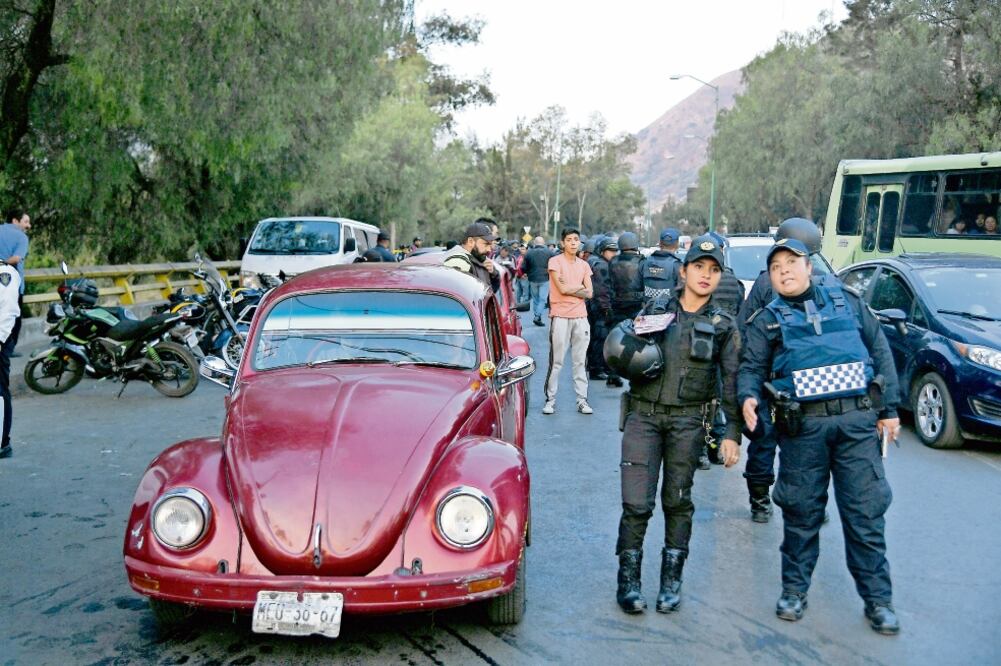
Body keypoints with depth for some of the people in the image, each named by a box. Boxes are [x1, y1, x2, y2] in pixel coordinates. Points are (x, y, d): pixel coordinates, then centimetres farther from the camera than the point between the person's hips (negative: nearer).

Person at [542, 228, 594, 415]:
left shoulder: (584, 265, 14)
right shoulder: (555, 261, -2)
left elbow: (589, 293, 6)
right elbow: (562, 289, -12)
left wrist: (569, 288, -6)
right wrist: (579, 287, 1)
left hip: (581, 317, 5)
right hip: (560, 316, -5)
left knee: (580, 361, 6)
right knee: (556, 361, -2)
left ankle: (582, 400, 11)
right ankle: (550, 399, 5)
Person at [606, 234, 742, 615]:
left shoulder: (724, 326, 5)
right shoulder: (655, 309, 7)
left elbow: (732, 381, 2)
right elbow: (621, 351, 15)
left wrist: (732, 434, -4)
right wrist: (630, 351, -9)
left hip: (688, 422, 0)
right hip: (643, 415, 0)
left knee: (678, 502, 8)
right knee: (636, 503, -4)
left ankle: (671, 580, 20)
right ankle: (628, 580, 8)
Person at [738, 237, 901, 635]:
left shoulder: (846, 301, 13)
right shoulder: (767, 320, 11)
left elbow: (880, 351, 14)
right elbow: (752, 367, 3)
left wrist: (889, 408, 8)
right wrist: (748, 397, -19)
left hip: (857, 421, 0)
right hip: (802, 426, 0)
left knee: (865, 510, 2)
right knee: (801, 511, 6)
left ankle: (877, 598, 12)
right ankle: (794, 589, 21)